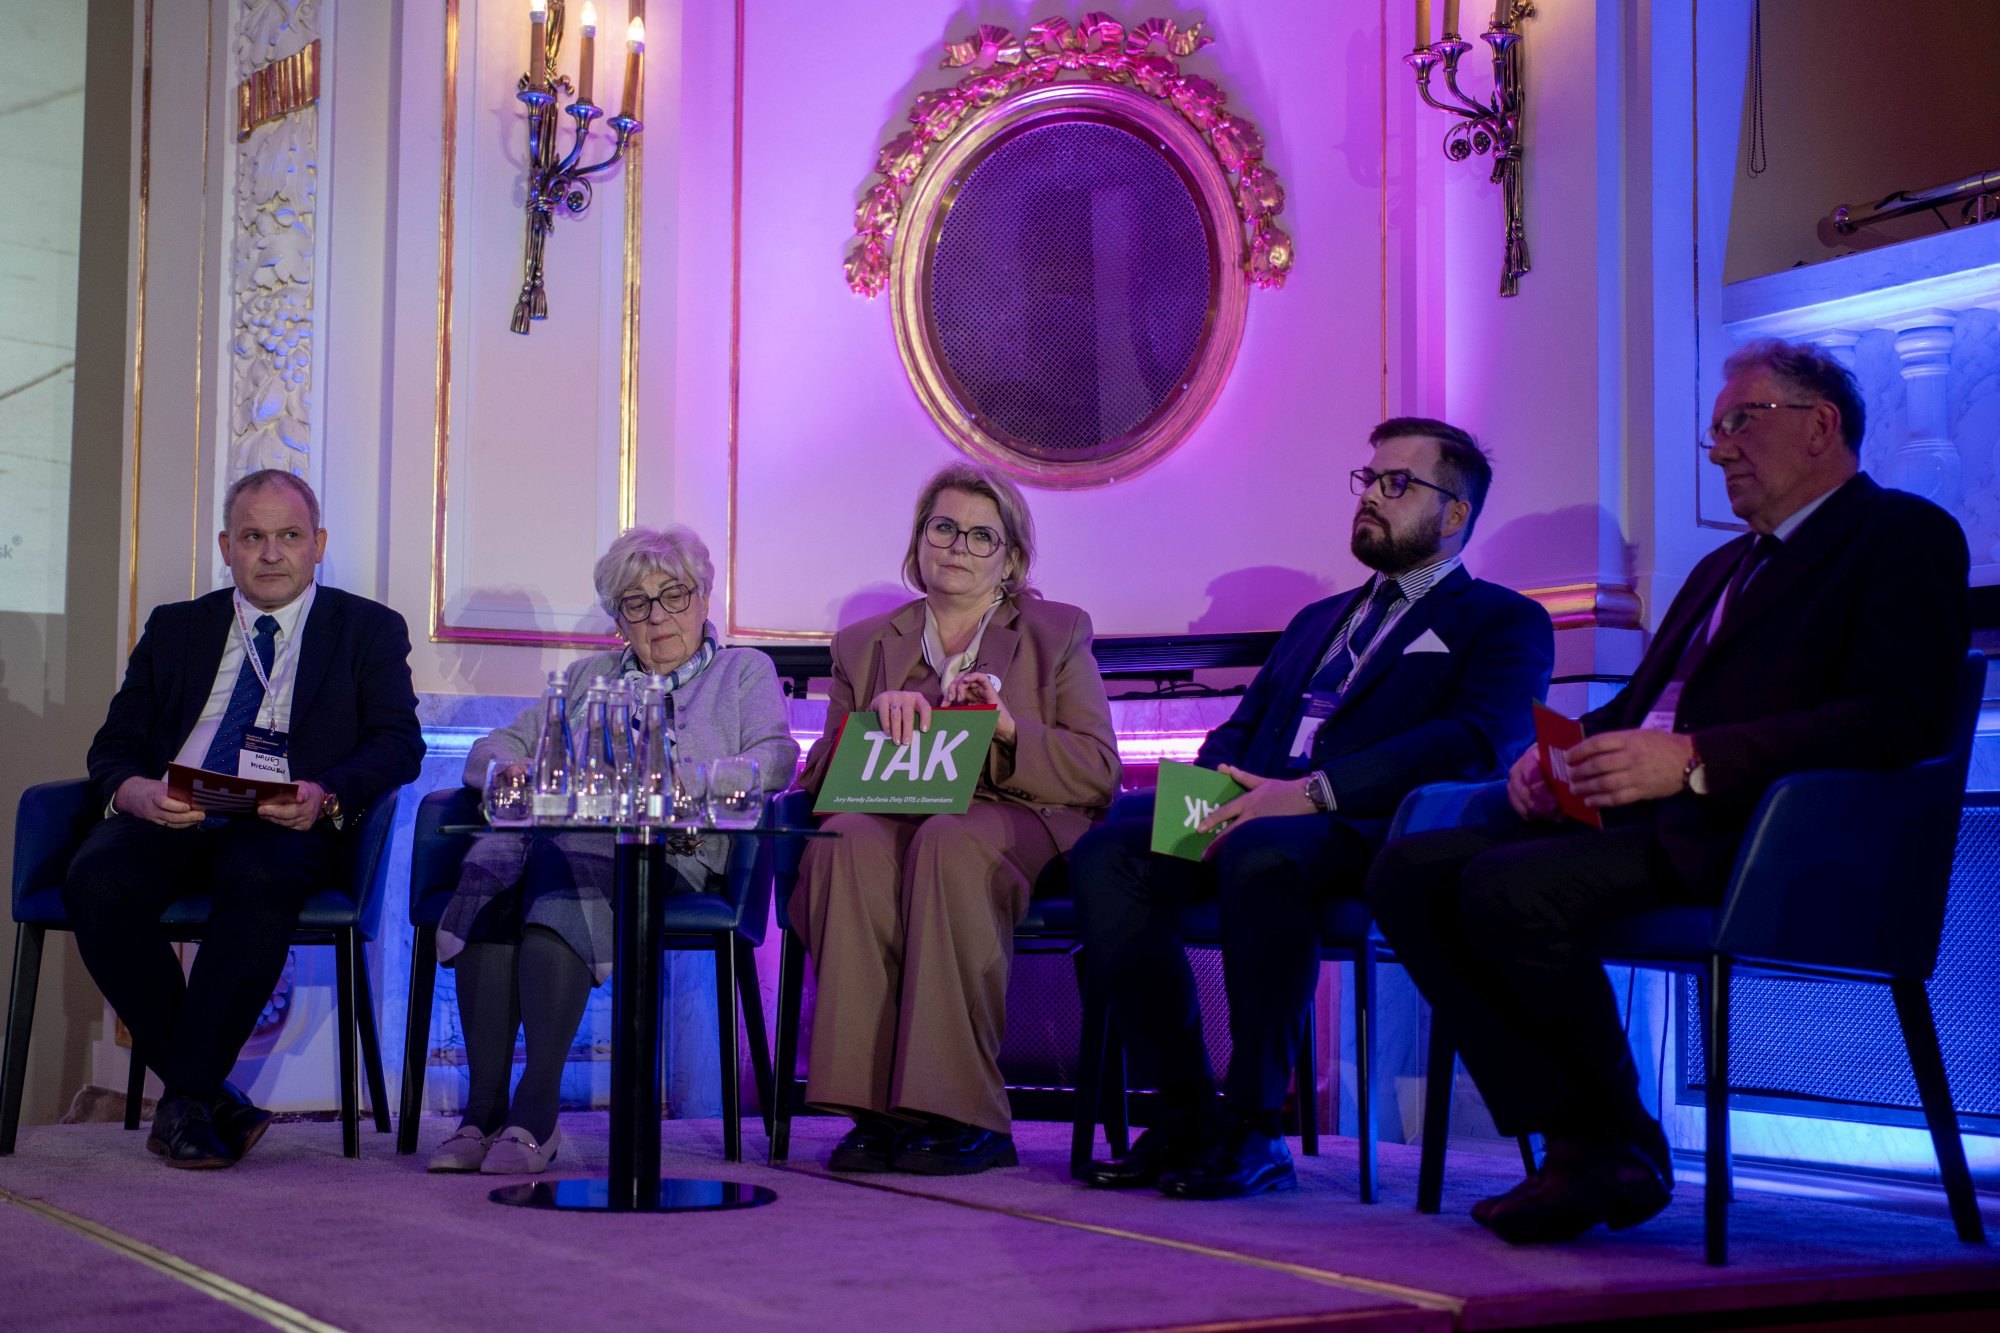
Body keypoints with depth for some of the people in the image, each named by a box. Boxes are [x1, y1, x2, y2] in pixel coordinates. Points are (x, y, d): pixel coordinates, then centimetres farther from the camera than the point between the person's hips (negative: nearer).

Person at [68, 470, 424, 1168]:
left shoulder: (369, 629, 16)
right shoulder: (174, 627, 24)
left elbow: (399, 743, 2)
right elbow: (113, 746, 16)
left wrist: (325, 795, -19)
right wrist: (136, 790, -10)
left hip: (285, 827, -3)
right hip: (165, 819, 3)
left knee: (259, 880, -39)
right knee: (97, 882, -31)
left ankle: (186, 1101, -27)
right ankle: (217, 1102, -21)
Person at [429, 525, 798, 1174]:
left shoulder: (744, 672, 22)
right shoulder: (587, 676, 34)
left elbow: (774, 760, 3)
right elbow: (493, 747, 27)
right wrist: (510, 770, 1)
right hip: (559, 826, 4)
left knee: (564, 862, -37)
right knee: (493, 865, -33)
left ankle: (537, 1108, -41)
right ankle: (483, 1105, -36)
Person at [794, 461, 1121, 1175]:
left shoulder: (1058, 634, 18)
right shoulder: (863, 645, 24)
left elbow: (1097, 774, 6)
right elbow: (821, 776, 15)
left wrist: (1006, 726, -9)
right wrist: (879, 719, -4)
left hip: (1012, 826, -2)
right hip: (891, 816, 2)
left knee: (948, 844, -38)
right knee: (846, 845, -35)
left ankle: (963, 1114, -36)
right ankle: (875, 1105, -35)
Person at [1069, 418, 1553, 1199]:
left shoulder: (1504, 622, 11)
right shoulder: (1316, 621, 33)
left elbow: (1477, 743, -8)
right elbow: (1238, 731, 27)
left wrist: (1313, 791, -20)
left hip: (1372, 830, -6)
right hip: (1256, 814, 7)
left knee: (1261, 855, -39)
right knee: (1106, 854, -22)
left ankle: (1256, 1128, -28)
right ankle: (1187, 1111, -17)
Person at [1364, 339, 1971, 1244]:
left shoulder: (1904, 536, 2)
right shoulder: (1726, 565, 31)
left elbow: (1896, 721, -14)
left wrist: (1692, 760, -22)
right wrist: (1560, 752, 1)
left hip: (1740, 833, -9)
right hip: (1631, 819, 9)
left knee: (1507, 888, -30)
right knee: (1409, 872, -11)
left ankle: (1621, 1141, -8)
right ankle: (1577, 1140, -12)